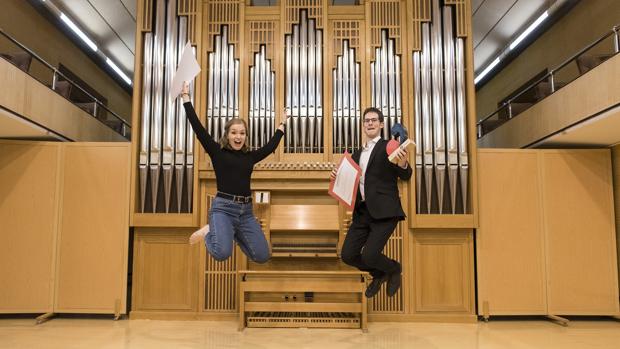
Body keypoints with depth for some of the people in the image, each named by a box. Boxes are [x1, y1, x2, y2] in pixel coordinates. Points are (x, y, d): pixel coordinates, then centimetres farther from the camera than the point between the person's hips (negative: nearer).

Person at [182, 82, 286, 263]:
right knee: (222, 253, -28)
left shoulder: (250, 156, 12)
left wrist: (282, 125, 33)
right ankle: (210, 232, 8)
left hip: (245, 210, 5)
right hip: (223, 207, -4)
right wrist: (186, 97, -2)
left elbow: (270, 146, 24)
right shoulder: (217, 152, 2)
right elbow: (198, 127, -2)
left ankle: (235, 233, 21)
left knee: (262, 256, -3)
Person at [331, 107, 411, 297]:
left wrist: (402, 164, -31)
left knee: (369, 255, -18)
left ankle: (394, 270, 17)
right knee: (348, 255, 1)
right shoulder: (357, 154, 18)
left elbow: (405, 176, -9)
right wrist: (338, 177, 2)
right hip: (362, 211, 6)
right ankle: (379, 274, 30)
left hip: (383, 210, -6)